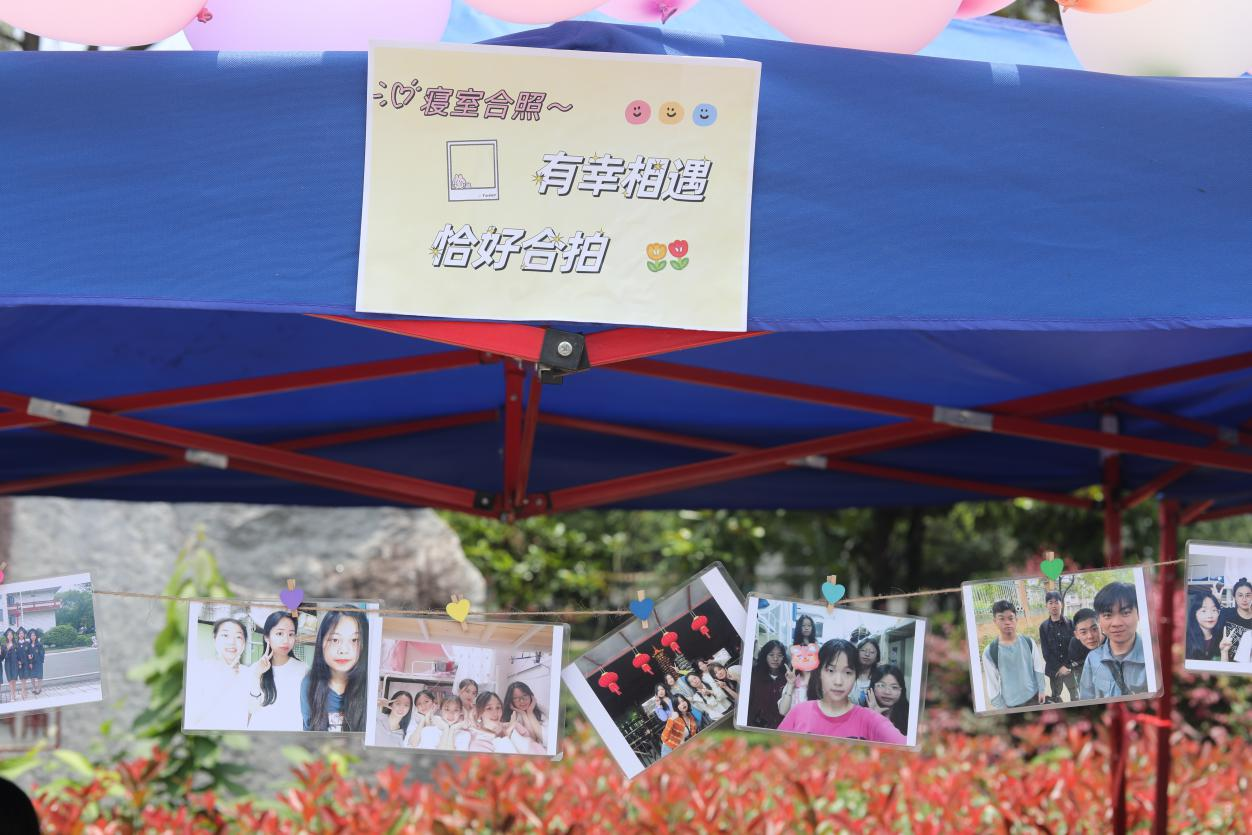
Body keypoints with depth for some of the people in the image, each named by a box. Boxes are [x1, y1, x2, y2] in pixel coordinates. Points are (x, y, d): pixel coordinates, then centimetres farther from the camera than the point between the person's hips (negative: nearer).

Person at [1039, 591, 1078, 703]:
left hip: (1070, 667, -1)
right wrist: (1059, 667, -10)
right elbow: (1046, 652, -1)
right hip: (1054, 669, 1)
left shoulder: (1070, 624, 1)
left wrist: (1067, 666, -12)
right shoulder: (1044, 627, 2)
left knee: (1075, 697, 1)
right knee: (1055, 698, 4)